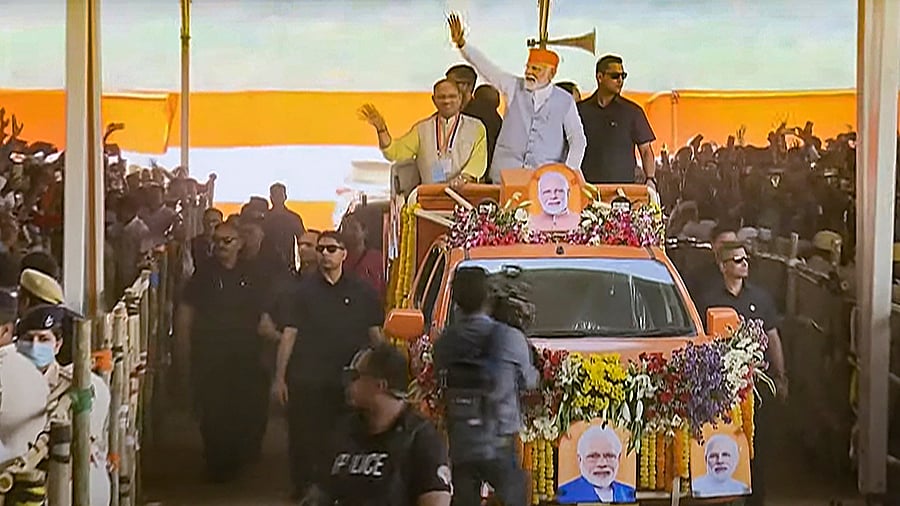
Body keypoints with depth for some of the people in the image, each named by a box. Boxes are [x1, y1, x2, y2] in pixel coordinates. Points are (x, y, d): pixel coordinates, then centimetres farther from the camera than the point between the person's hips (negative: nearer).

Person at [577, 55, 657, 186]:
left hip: (624, 185, -1)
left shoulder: (632, 111, 7)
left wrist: (650, 180, -7)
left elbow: (645, 150, 7)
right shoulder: (581, 110, 9)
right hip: (588, 185, 1)